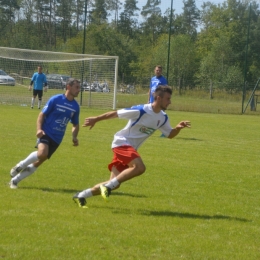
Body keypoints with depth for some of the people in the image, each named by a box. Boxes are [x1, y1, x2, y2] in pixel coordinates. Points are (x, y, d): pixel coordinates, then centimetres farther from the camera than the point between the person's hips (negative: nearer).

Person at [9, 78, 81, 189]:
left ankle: (14, 180, 16)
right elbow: (42, 114, -4)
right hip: (46, 133, -5)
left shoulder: (75, 106, 5)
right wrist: (39, 129, -19)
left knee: (39, 161, 2)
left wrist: (74, 137, 1)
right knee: (42, 153, -32)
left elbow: (75, 125, 18)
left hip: (57, 138, 5)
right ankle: (20, 166, -5)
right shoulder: (55, 100, -8)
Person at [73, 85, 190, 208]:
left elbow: (170, 134, 15)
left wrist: (178, 127, -7)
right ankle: (108, 186, -22)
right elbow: (116, 113, -11)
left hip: (131, 148, 8)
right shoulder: (140, 111, -19)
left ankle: (81, 196, 14)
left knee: (115, 184, 4)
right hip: (122, 143, -8)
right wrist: (95, 119, -6)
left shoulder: (163, 118, 3)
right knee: (139, 167, -31)